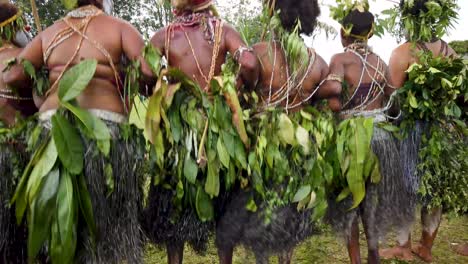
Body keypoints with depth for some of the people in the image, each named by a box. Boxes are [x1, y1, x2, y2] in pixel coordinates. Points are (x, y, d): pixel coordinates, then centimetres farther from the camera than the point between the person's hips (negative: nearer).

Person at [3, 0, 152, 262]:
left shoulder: (50, 32, 16)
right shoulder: (119, 27, 5)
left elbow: (12, 75, 8)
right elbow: (148, 70, -9)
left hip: (53, 125, 4)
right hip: (104, 126, -4)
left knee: (59, 211, 14)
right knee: (107, 215, 6)